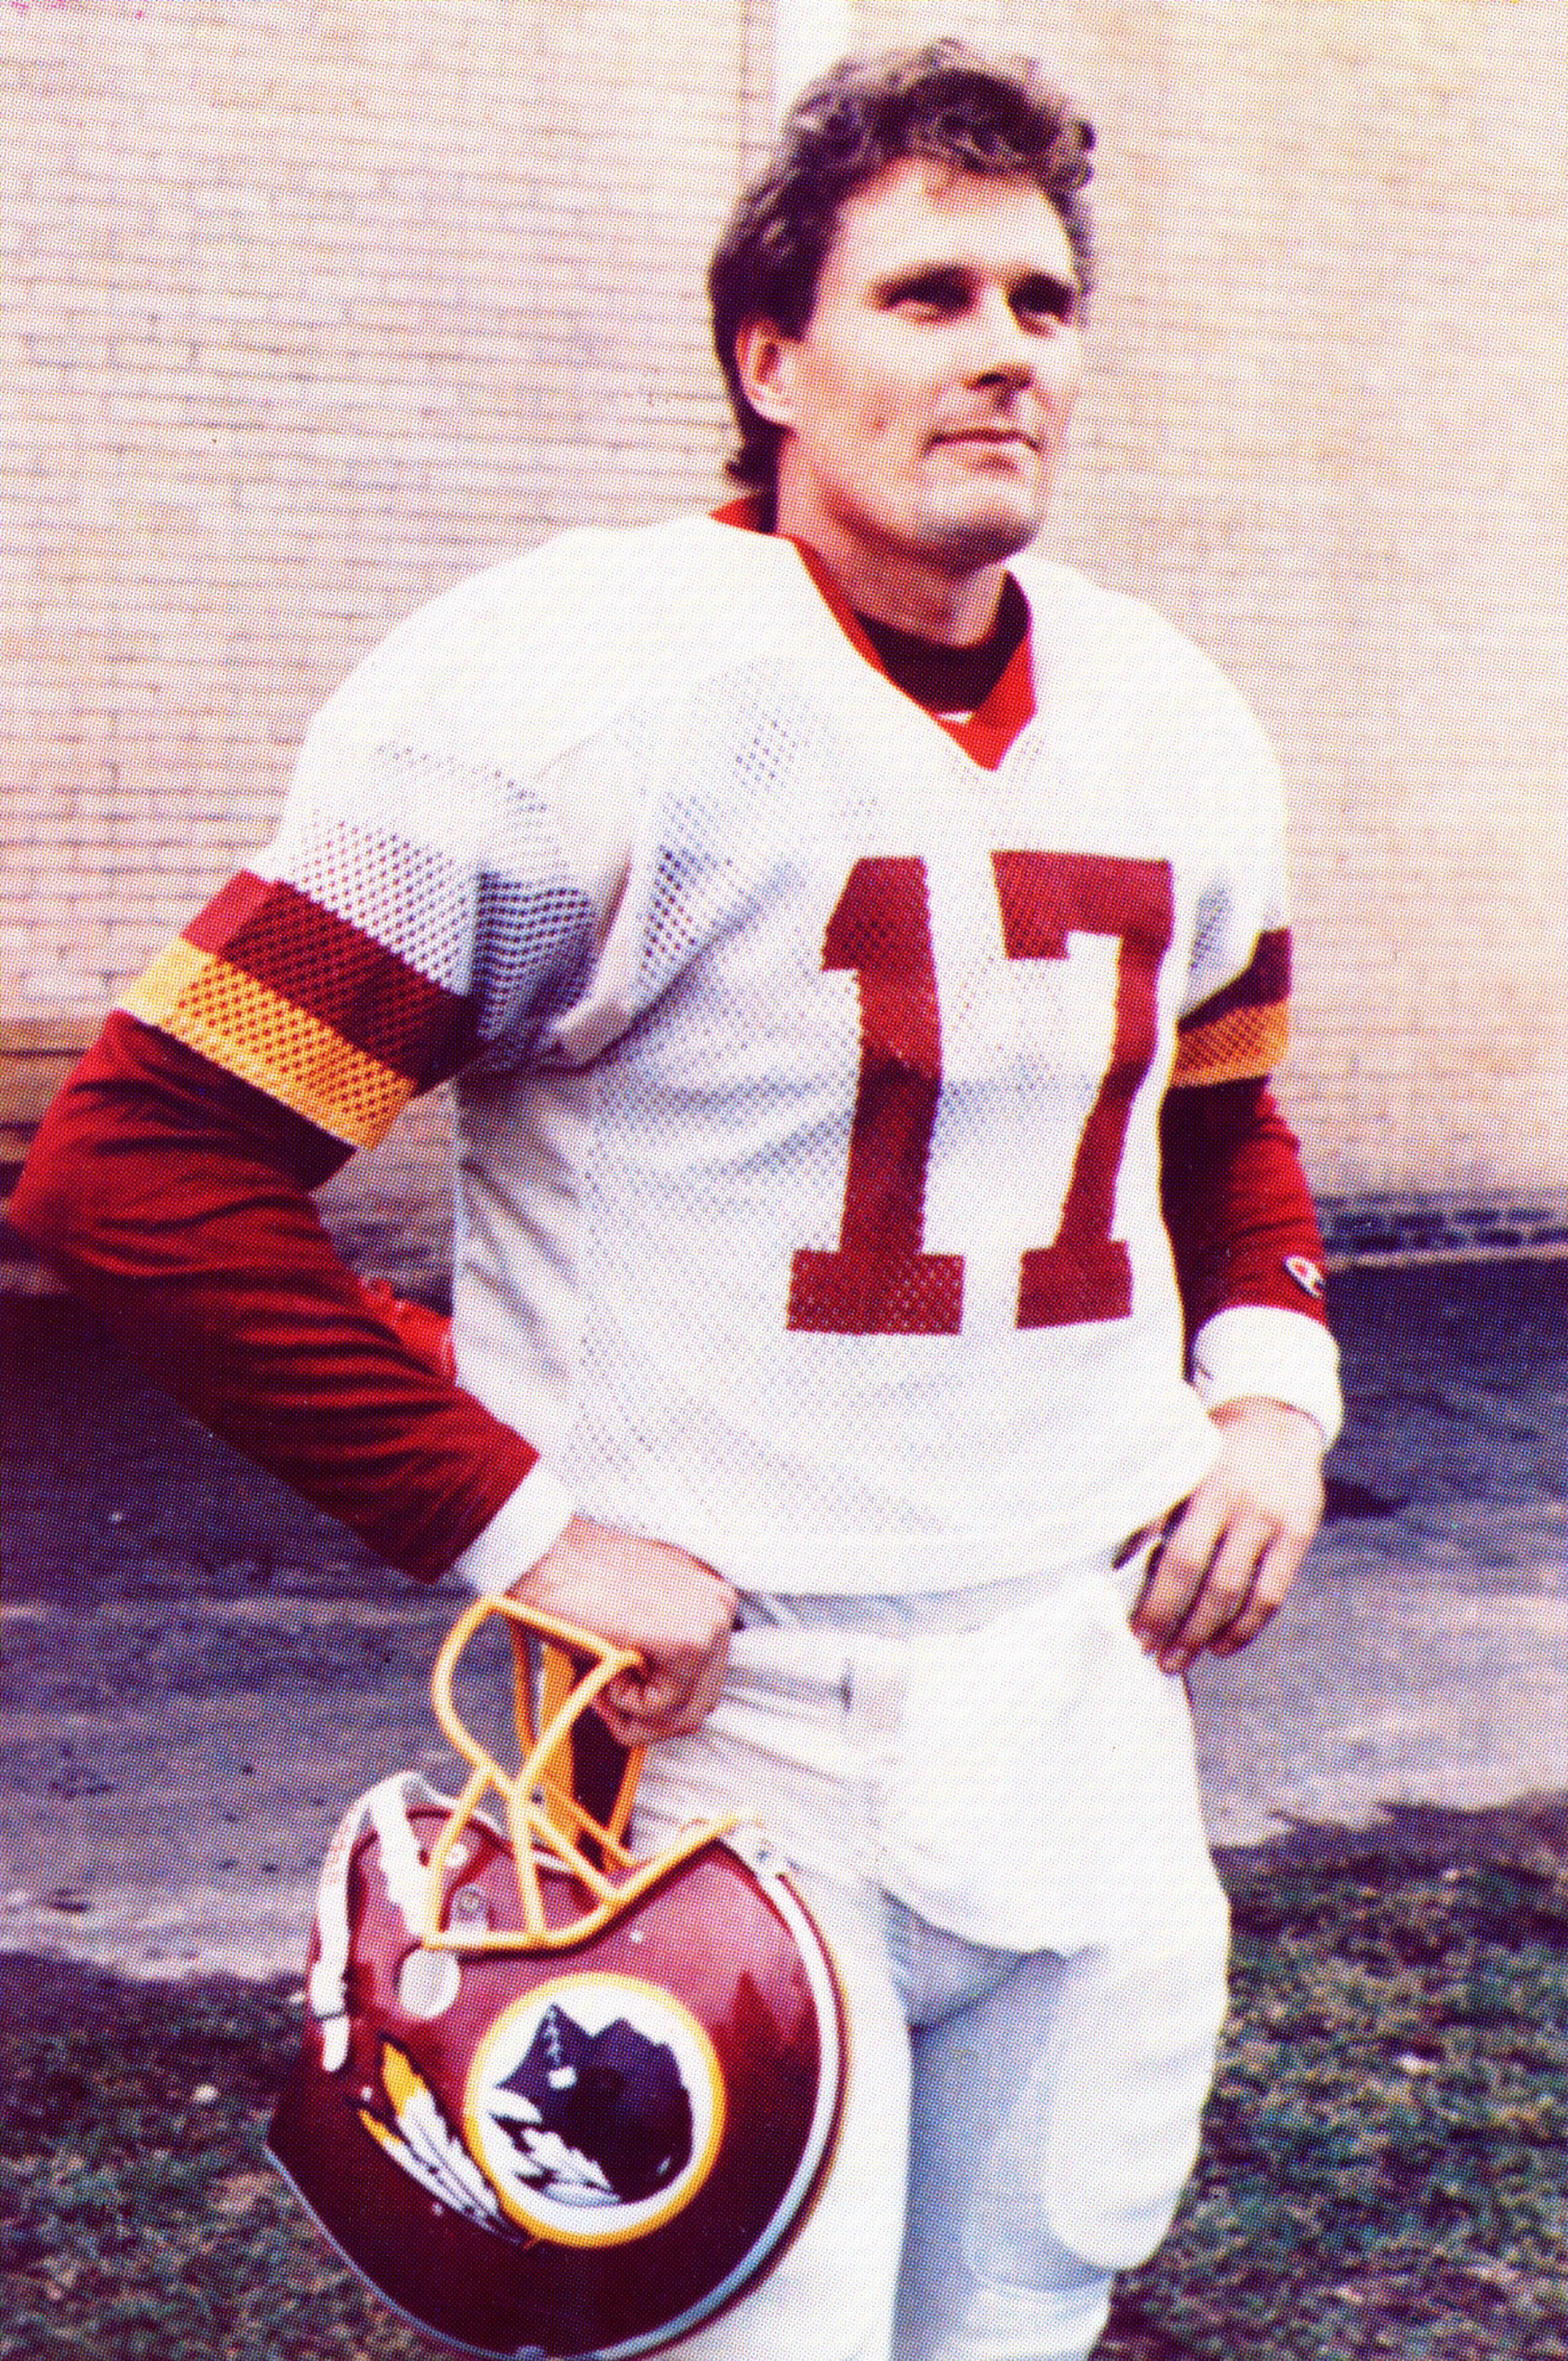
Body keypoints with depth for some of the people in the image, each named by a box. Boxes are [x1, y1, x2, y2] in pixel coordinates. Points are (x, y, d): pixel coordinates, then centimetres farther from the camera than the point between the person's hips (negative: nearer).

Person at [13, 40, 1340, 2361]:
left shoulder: (1177, 727, 7)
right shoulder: (576, 694, -15)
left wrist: (1270, 1385, 6)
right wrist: (523, 1534, -18)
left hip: (1095, 1740, 7)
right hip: (721, 1743, -6)